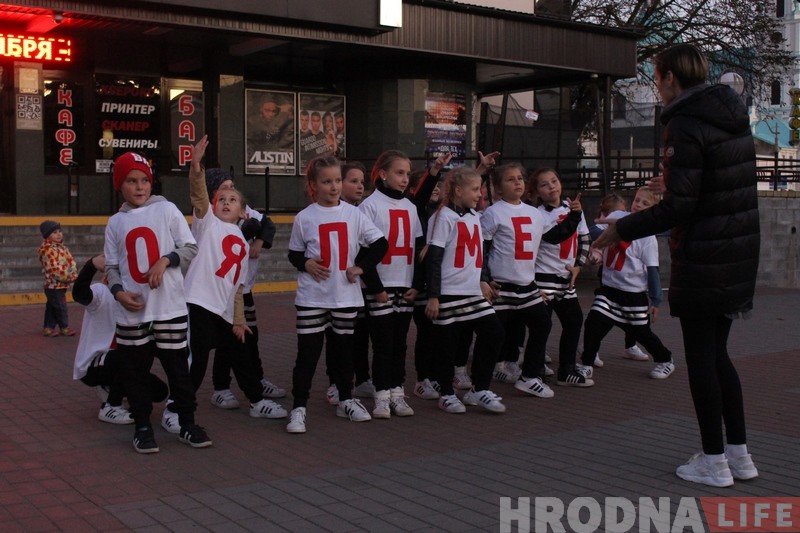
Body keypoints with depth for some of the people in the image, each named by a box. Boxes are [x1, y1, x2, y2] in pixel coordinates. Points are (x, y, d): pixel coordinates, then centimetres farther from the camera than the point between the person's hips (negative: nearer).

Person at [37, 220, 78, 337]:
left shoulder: (62, 247, 11)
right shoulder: (49, 250, -20)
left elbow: (70, 261, 17)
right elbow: (55, 270, -25)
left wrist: (74, 274, 0)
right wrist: (71, 277, -20)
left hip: (61, 284, 9)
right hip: (54, 285, -9)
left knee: (52, 307, 16)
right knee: (60, 307, 1)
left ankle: (48, 327, 24)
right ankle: (64, 327, 13)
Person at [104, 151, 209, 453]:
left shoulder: (167, 210, 1)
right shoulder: (116, 222, 7)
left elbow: (190, 248, 0)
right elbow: (112, 266, 8)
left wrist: (165, 260, -16)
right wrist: (118, 292, -9)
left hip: (169, 308, -2)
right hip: (132, 312, 2)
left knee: (178, 368, 5)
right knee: (135, 372, 8)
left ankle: (187, 425, 18)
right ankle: (142, 427, 22)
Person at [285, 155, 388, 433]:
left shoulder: (353, 214, 0)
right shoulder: (304, 218, -4)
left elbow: (380, 244, 4)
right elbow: (293, 254, 6)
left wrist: (361, 266, -5)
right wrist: (305, 263, -14)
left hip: (346, 296, 2)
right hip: (312, 298, -2)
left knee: (345, 349, 14)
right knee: (307, 353, 0)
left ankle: (346, 400, 30)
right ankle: (298, 407, 9)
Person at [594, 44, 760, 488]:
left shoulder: (686, 126, -17)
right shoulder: (734, 116, 10)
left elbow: (679, 206, -21)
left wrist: (623, 229, -10)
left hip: (702, 259, -8)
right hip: (740, 252, 8)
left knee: (701, 358, 3)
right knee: (717, 353, 17)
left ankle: (714, 460, 12)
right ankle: (739, 453, 23)